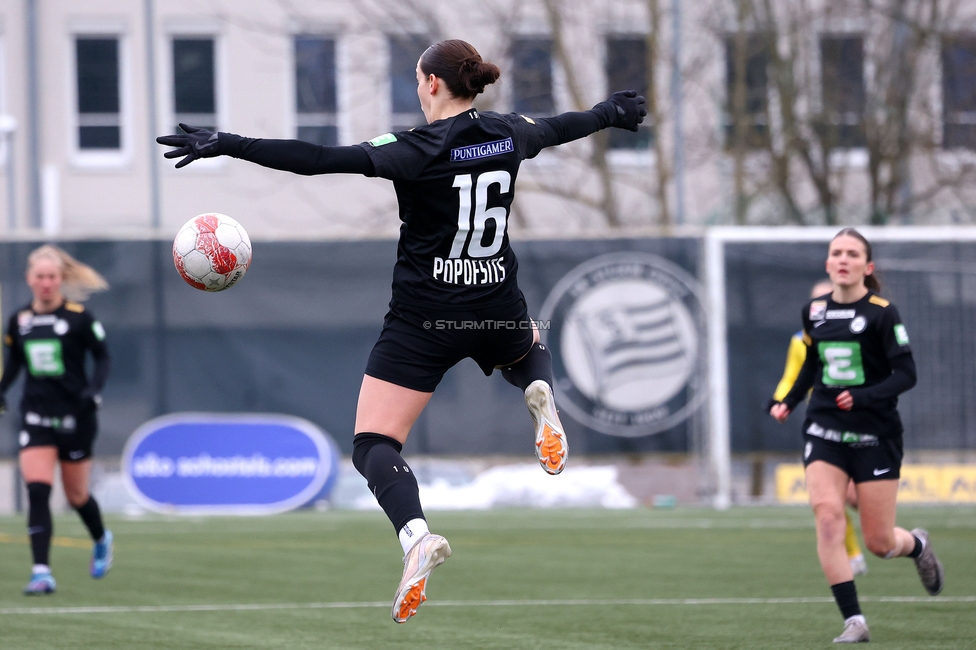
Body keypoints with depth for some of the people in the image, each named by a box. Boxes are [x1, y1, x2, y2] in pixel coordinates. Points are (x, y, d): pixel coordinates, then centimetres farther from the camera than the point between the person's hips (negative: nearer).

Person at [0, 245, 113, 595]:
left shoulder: (79, 317, -8)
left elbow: (102, 357, -1)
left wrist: (94, 389, -17)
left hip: (74, 417, -2)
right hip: (36, 417, 2)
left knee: (76, 495, 10)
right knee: (37, 490, -15)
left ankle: (101, 540, 43)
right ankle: (41, 572, -17)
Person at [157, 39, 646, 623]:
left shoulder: (421, 150, -16)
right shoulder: (510, 134, 0)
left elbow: (324, 161, -24)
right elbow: (561, 127, 23)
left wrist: (228, 146, -24)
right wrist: (612, 113, 45)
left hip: (424, 320, -5)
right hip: (498, 310, 5)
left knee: (374, 445, -1)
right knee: (529, 349, 40)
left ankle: (416, 533, -31)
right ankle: (541, 394, 4)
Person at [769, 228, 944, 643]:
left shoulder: (881, 313, -9)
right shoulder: (813, 312, 6)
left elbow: (906, 373, -13)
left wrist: (863, 397, -27)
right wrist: (789, 402, 9)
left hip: (875, 435, -3)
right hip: (824, 432, 3)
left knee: (879, 543, 1)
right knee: (827, 513, -20)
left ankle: (917, 546, 40)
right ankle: (853, 621, -17)